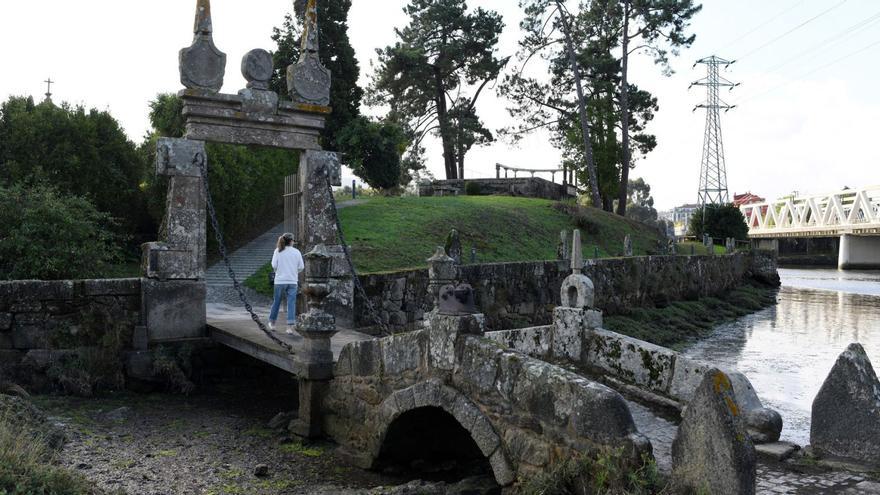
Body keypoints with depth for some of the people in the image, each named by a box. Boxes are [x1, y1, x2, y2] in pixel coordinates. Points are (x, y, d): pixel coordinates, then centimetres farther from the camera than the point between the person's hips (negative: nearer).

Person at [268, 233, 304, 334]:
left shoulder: (278, 251, -1)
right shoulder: (297, 252, 1)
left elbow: (274, 265, -6)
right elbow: (301, 267, 2)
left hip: (280, 280, 0)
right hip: (292, 281, 0)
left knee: (276, 302, 14)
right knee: (291, 304, 0)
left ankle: (272, 323, 29)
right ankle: (290, 327, -7)